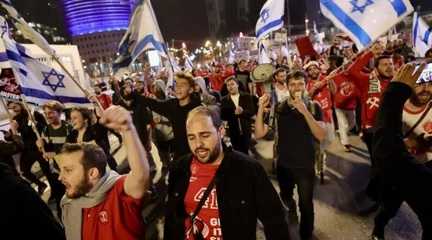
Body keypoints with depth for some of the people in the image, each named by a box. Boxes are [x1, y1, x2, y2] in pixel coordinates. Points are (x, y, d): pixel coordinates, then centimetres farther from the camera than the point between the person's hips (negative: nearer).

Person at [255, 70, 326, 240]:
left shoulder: (314, 107, -8)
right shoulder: (278, 108, -6)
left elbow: (321, 136, -20)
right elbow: (259, 134, -11)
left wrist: (305, 112, -30)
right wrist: (261, 109, -22)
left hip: (306, 165, -2)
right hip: (283, 164, 2)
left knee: (306, 205, 7)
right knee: (285, 197, 25)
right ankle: (292, 208, 59)